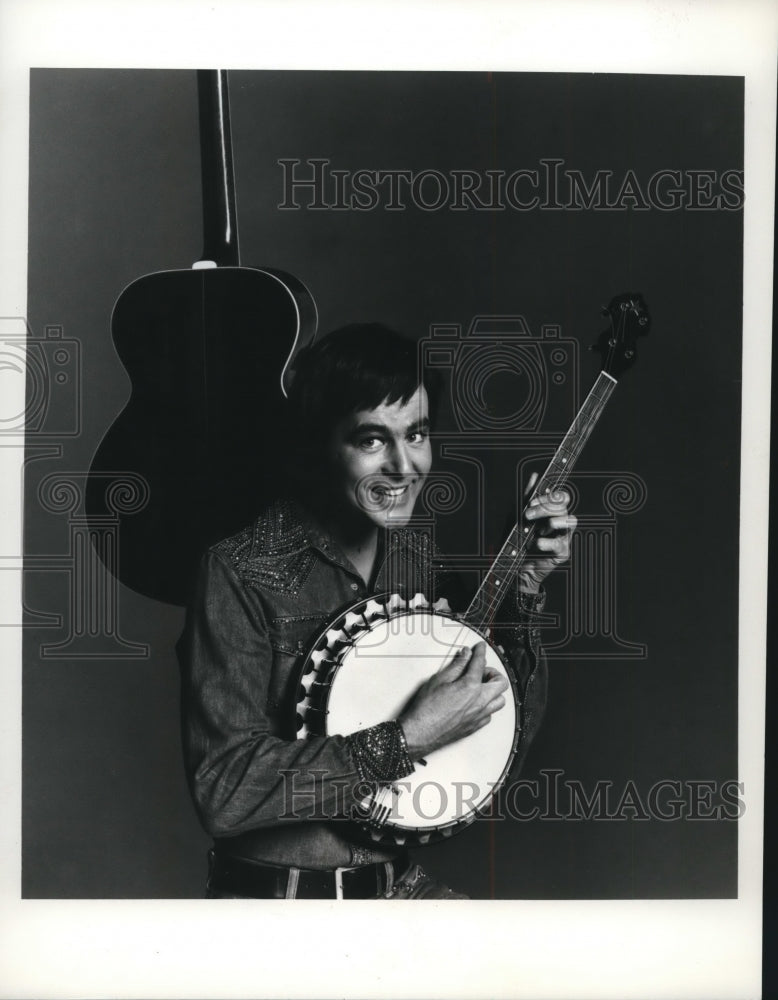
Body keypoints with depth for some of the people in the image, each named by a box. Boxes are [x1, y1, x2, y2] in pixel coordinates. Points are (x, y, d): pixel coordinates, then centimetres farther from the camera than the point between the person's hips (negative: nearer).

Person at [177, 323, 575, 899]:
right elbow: (222, 790, -23)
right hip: (276, 896, -5)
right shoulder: (242, 573, -15)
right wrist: (408, 739, -24)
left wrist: (524, 587, -4)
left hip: (401, 885, 6)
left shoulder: (420, 558, 4)